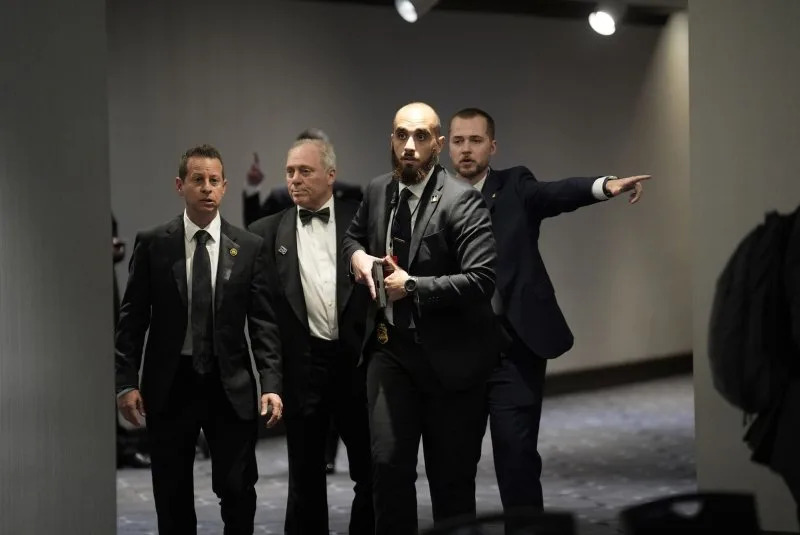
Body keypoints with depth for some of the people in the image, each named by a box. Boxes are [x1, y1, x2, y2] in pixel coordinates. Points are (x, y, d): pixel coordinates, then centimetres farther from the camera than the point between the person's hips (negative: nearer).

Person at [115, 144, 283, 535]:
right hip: (170, 384, 0)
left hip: (230, 385, 0)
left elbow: (263, 323, 0)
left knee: (238, 489, 0)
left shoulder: (249, 247, 1)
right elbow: (132, 318, 1)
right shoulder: (152, 244, 0)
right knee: (172, 496, 8)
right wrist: (126, 382, -8)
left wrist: (271, 384, -10)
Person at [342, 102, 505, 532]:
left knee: (451, 474, 8)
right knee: (388, 462, -5)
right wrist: (357, 254, 2)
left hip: (447, 354, -4)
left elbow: (481, 280, -22)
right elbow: (353, 235, 25)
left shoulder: (462, 201, -14)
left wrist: (413, 285, -25)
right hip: (390, 347, 4)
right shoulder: (377, 191, 4)